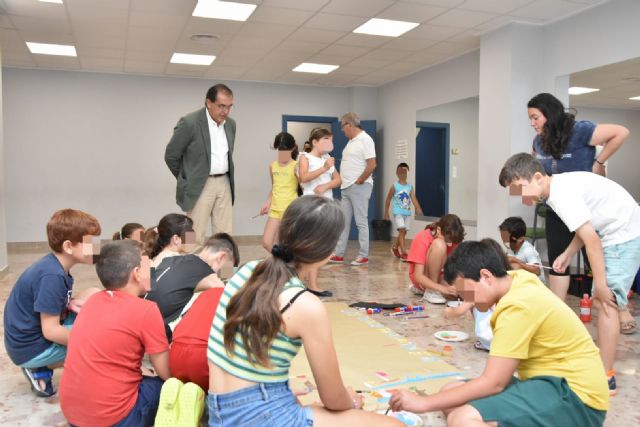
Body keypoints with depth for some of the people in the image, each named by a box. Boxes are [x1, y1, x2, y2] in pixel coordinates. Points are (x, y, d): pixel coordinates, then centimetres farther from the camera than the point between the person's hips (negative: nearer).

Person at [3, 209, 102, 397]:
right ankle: (40, 371, -1)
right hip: (30, 348, -9)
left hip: (34, 333, 9)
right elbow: (51, 331, -26)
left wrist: (71, 303, -7)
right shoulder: (52, 277, -27)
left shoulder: (54, 265, 1)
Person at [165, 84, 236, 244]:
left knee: (224, 236, 6)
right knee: (196, 237, -2)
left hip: (224, 183, 6)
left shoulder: (231, 124, 7)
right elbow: (171, 156, -5)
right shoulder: (189, 123, -13)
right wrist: (188, 181, 4)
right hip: (199, 186, -5)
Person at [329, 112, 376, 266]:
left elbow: (372, 164, -20)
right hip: (347, 187, 9)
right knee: (343, 221, 11)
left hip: (359, 187, -9)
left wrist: (359, 181, -16)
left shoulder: (365, 139, -13)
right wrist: (343, 180, 11)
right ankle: (339, 254, 17)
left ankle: (363, 256, 5)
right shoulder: (351, 141, 16)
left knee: (361, 222, -2)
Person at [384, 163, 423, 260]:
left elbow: (413, 198, -8)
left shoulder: (410, 187, 4)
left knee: (403, 232, 13)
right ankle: (403, 253, -14)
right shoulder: (394, 186, -5)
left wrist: (418, 208, -24)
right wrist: (386, 213, 5)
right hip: (398, 213, -5)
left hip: (407, 213, 5)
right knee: (402, 231, -14)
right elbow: (388, 200, 3)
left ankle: (395, 247, 36)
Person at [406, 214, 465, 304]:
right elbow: (418, 276, -30)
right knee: (439, 245, -30)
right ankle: (431, 291, -17)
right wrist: (443, 288, -41)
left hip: (437, 276, 7)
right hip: (422, 279, -7)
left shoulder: (451, 239, -8)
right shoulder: (423, 239, -25)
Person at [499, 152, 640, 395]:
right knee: (599, 301, 14)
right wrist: (567, 255, -1)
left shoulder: (562, 193, -25)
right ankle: (603, 363, 26)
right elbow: (586, 227, 10)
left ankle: (605, 378, -3)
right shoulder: (557, 189, 4)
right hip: (614, 234, 10)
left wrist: (600, 285, -21)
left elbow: (591, 239, -26)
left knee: (606, 302, -10)